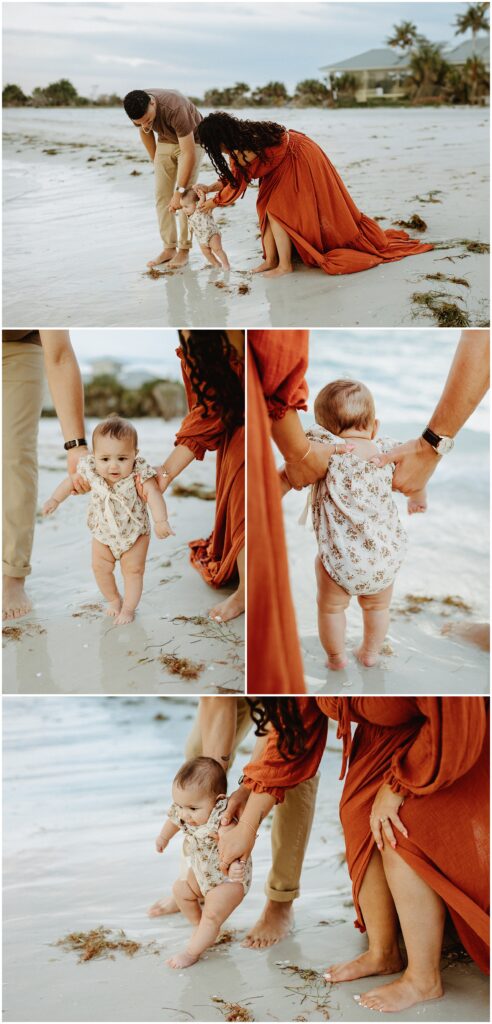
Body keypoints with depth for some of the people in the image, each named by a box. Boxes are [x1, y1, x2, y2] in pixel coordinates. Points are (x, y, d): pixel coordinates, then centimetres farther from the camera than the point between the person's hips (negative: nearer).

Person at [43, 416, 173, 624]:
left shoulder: (140, 474, -30)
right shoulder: (90, 471, -21)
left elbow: (153, 494, -40)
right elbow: (71, 482, -2)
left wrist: (160, 521, -54)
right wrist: (54, 500, 6)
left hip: (135, 534, -3)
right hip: (103, 534, 3)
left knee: (133, 571, 5)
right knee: (100, 568, 11)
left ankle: (128, 608, 23)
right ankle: (114, 600, 35)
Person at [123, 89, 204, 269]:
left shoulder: (175, 109, -41)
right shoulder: (138, 109, -22)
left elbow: (188, 153, -38)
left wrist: (179, 192, -37)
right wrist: (155, 161, 11)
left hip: (191, 141, -5)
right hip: (165, 141, 5)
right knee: (162, 195, -2)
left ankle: (184, 249, -5)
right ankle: (169, 248, 3)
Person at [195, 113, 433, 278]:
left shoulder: (251, 146, -34)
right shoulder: (238, 140, -7)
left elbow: (239, 184, -21)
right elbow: (235, 177, 4)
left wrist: (213, 202, -9)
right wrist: (210, 188, -6)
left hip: (300, 161, -9)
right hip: (285, 164, 9)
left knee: (275, 209, -11)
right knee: (266, 206, 1)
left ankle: (285, 265, -4)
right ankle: (271, 260, 5)